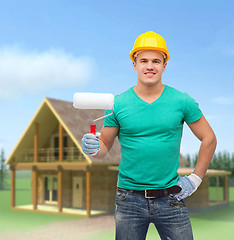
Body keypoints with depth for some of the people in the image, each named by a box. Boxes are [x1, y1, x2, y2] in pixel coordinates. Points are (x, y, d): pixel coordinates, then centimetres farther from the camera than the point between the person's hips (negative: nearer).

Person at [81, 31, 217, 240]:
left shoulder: (182, 101, -1)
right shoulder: (118, 104, -2)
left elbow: (209, 139, 7)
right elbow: (105, 146, 4)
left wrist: (195, 178, 3)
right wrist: (93, 149, -18)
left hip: (170, 198, 0)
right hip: (129, 199, 0)